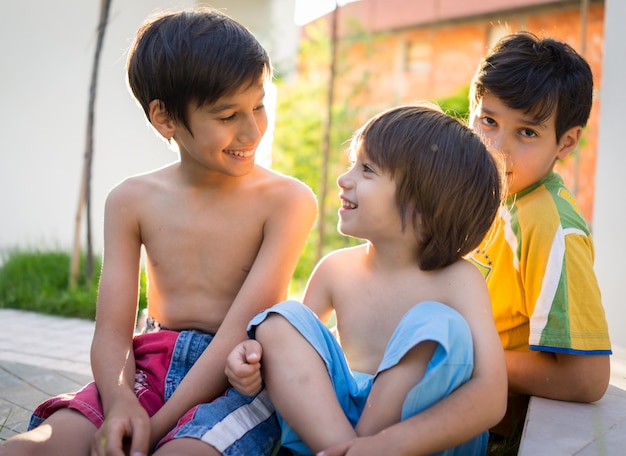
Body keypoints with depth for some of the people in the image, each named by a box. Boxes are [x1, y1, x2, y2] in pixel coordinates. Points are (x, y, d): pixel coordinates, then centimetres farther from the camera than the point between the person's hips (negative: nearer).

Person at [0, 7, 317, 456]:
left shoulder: (287, 200, -6)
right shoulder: (133, 201, 5)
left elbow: (243, 327, -13)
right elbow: (112, 331, 1)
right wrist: (120, 402, -22)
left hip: (238, 375, -3)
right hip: (154, 368, 4)